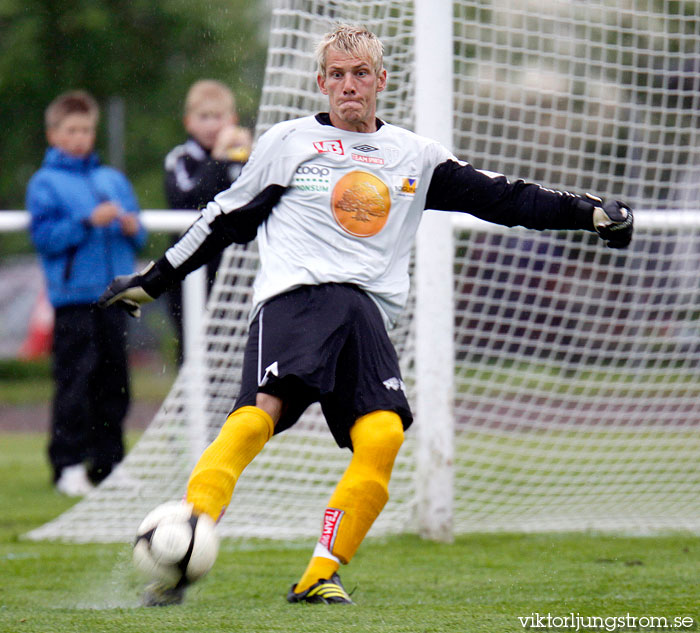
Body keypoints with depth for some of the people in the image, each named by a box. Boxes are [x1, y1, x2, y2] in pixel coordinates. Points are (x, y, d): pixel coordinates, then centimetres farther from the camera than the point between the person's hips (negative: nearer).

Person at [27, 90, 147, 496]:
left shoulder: (113, 180, 17)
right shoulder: (45, 183, 2)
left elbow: (139, 236, 19)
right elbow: (45, 236, -9)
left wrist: (131, 227, -4)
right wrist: (89, 222, -17)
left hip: (113, 295, 5)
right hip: (73, 298, -5)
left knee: (114, 383, 6)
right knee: (75, 382, -10)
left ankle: (110, 463, 13)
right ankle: (69, 465, -8)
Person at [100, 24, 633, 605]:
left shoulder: (414, 156, 23)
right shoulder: (288, 143, 15)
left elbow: (499, 198, 23)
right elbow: (226, 219, 21)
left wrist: (589, 213, 16)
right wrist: (151, 281, 20)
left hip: (368, 312, 3)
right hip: (294, 296, -3)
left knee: (382, 436, -21)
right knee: (259, 414, -29)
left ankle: (320, 576, -14)